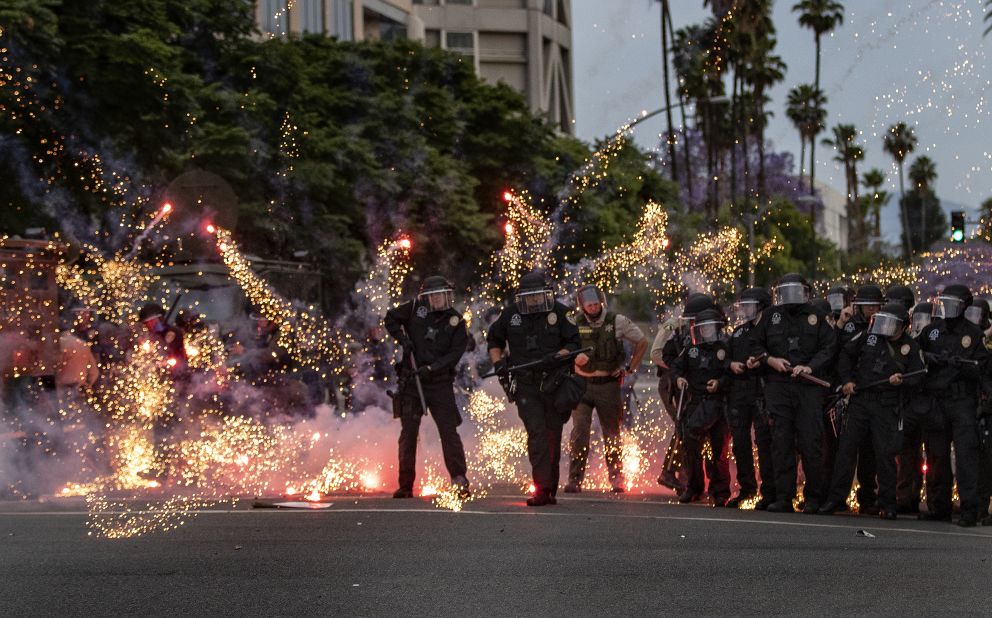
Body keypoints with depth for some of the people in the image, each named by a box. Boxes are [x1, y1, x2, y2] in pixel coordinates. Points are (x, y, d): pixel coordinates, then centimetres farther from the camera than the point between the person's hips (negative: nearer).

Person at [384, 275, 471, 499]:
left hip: (440, 382, -2)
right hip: (411, 382, 2)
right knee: (408, 433, 5)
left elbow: (454, 355, -10)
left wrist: (430, 369, -21)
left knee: (449, 431, -8)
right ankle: (405, 485, 12)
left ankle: (460, 481, -8)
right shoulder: (416, 308, 2)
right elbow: (391, 319, 13)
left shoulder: (456, 323, -2)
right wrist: (403, 339, -4)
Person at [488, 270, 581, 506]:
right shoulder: (510, 314, 6)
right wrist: (498, 363, 6)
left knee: (553, 437, 7)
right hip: (526, 386, 0)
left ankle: (551, 489, 19)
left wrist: (556, 357, -19)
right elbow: (494, 339, 21)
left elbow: (574, 343, -2)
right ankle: (542, 489, -19)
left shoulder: (560, 313, -1)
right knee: (537, 433, -14)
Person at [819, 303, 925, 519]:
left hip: (887, 406, -2)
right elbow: (846, 354, 15)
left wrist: (901, 381, -16)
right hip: (859, 400, 2)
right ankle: (837, 499, 7)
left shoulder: (911, 347, 1)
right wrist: (847, 380, 4)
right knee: (846, 448, 0)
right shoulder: (869, 336, 6)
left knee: (885, 454, -3)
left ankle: (888, 505, 7)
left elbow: (917, 377, 3)